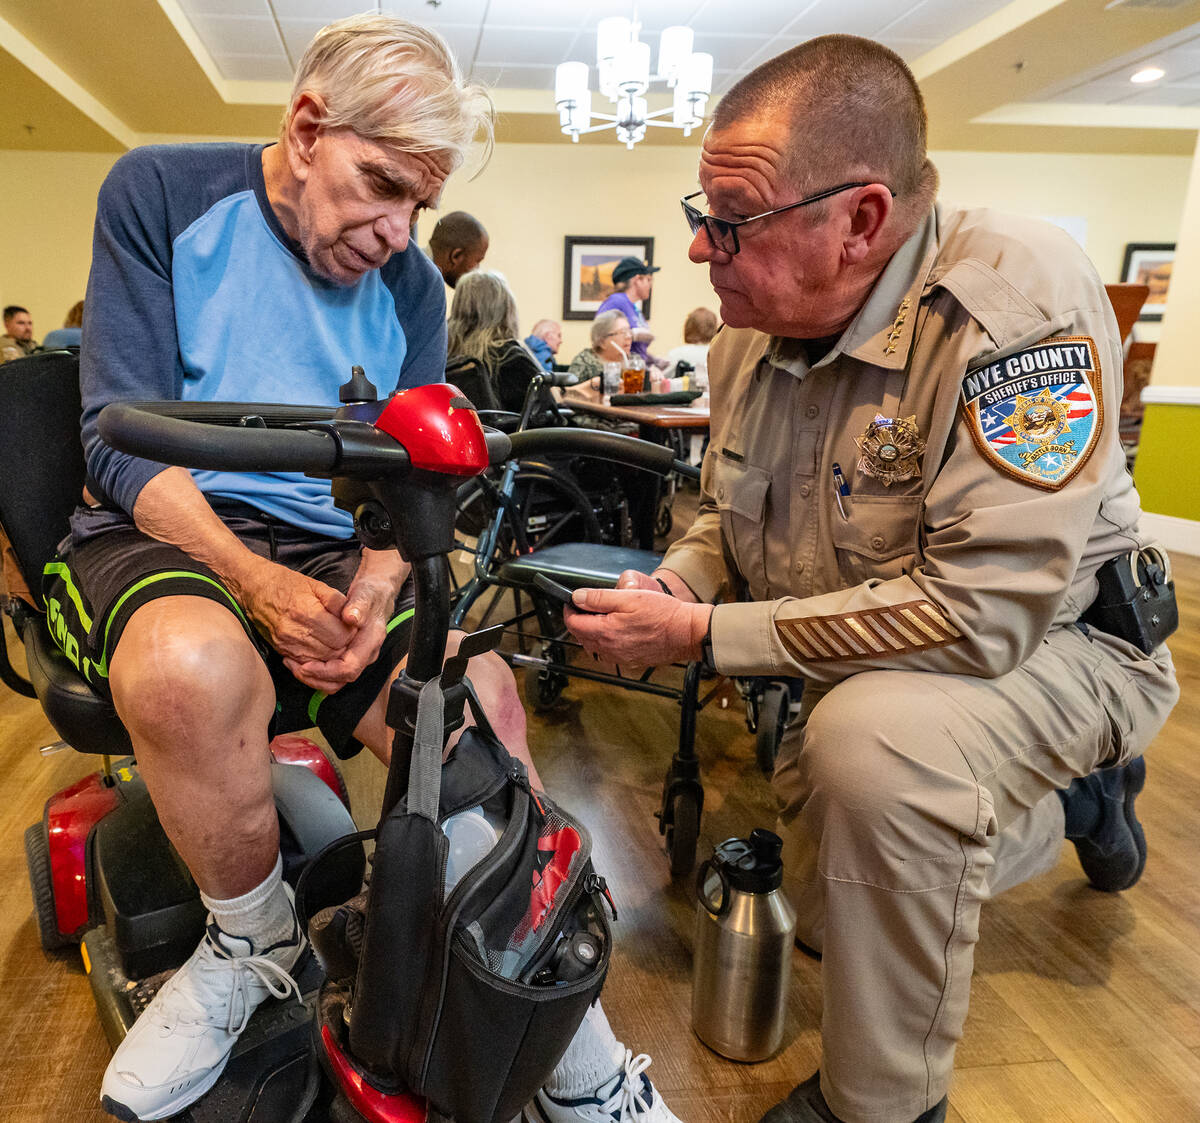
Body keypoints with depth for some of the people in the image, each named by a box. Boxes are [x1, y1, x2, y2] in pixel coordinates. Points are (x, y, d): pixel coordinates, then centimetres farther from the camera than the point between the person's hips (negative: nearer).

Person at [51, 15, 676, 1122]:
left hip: (336, 550, 3)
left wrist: (378, 585, -16)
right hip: (166, 530, -2)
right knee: (191, 666, -37)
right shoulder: (161, 192, 0)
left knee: (478, 699, -22)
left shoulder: (410, 284, 9)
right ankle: (255, 940, -4)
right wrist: (257, 582, -22)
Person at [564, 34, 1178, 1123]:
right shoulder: (748, 339, -7)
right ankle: (1071, 795, 39)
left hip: (1056, 642, -7)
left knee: (870, 741, -38)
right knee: (828, 909, 18)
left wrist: (703, 636, -31)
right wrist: (673, 583, -16)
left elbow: (980, 610, -35)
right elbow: (725, 512, 8)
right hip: (857, 668, 7)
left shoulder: (1018, 300, -29)